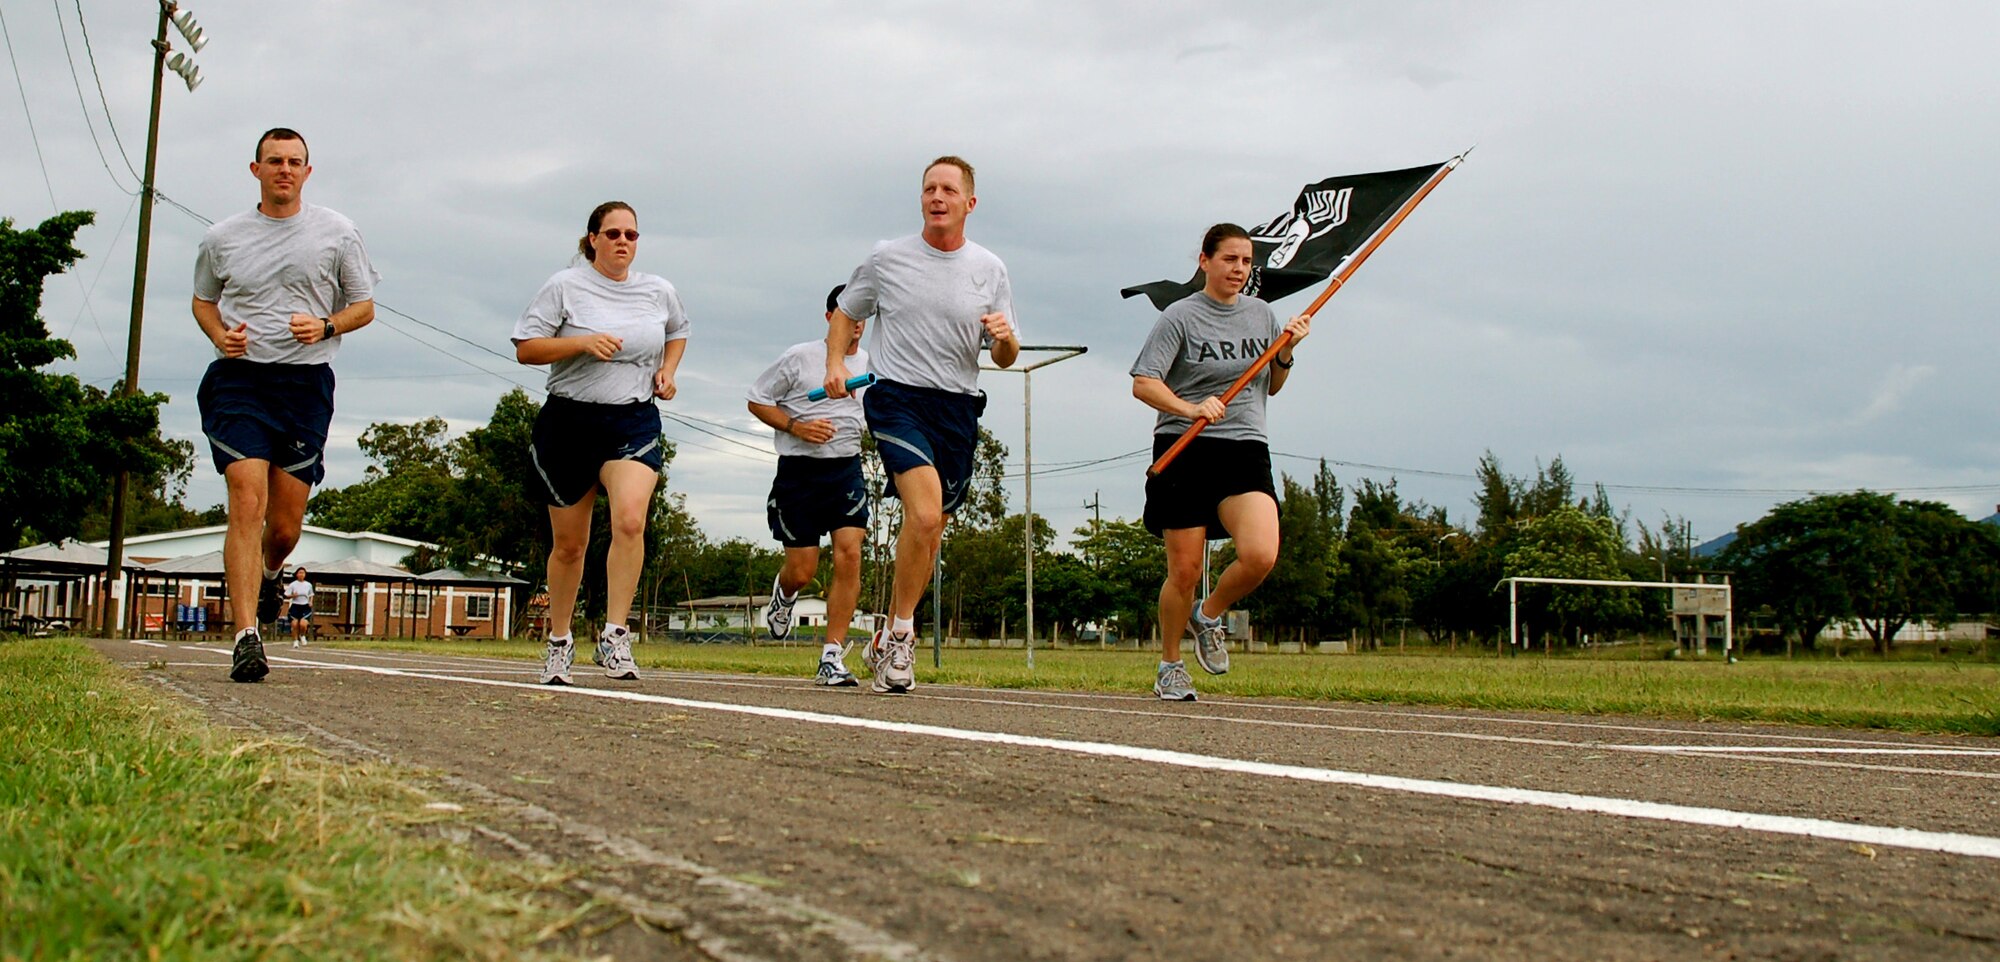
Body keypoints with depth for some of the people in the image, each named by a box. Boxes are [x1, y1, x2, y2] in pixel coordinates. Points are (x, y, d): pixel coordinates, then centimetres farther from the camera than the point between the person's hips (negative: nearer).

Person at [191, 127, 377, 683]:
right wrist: (221, 335, 1)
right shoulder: (223, 238, 11)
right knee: (247, 504, -16)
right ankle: (246, 637, -18)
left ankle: (269, 574, 40)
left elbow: (364, 307, 14)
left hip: (306, 384, 0)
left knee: (285, 522, 3)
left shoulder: (337, 234, 8)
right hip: (239, 381, 0)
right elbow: (203, 300, 24)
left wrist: (325, 326, -8)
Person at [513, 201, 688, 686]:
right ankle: (559, 642, 25)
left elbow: (678, 331, 30)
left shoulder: (659, 291, 9)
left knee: (630, 519, -25)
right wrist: (582, 342, -18)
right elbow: (525, 348, -5)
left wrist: (667, 371, 12)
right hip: (569, 422, -1)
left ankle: (615, 636, -21)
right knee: (569, 543, 7)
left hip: (635, 423, 1)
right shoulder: (565, 286, -1)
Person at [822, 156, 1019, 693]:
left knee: (929, 535, 7)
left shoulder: (989, 269, 7)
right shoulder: (887, 259, 3)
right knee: (925, 515, -24)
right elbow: (845, 313, 17)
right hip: (897, 398, -3)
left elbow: (1005, 358, 10)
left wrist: (1005, 337, -13)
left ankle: (887, 645, 23)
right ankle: (901, 631, -7)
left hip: (959, 408, 3)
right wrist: (836, 363, -1)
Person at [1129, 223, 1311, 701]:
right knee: (1184, 571, -3)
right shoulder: (1180, 316, -2)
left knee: (1260, 555, -19)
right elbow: (1143, 383, -10)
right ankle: (1170, 667, 20)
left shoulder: (1261, 314, 13)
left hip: (1246, 450, 3)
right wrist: (1189, 409, -26)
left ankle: (1209, 616, 11)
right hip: (1185, 451, -3)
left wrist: (1286, 352, 4)